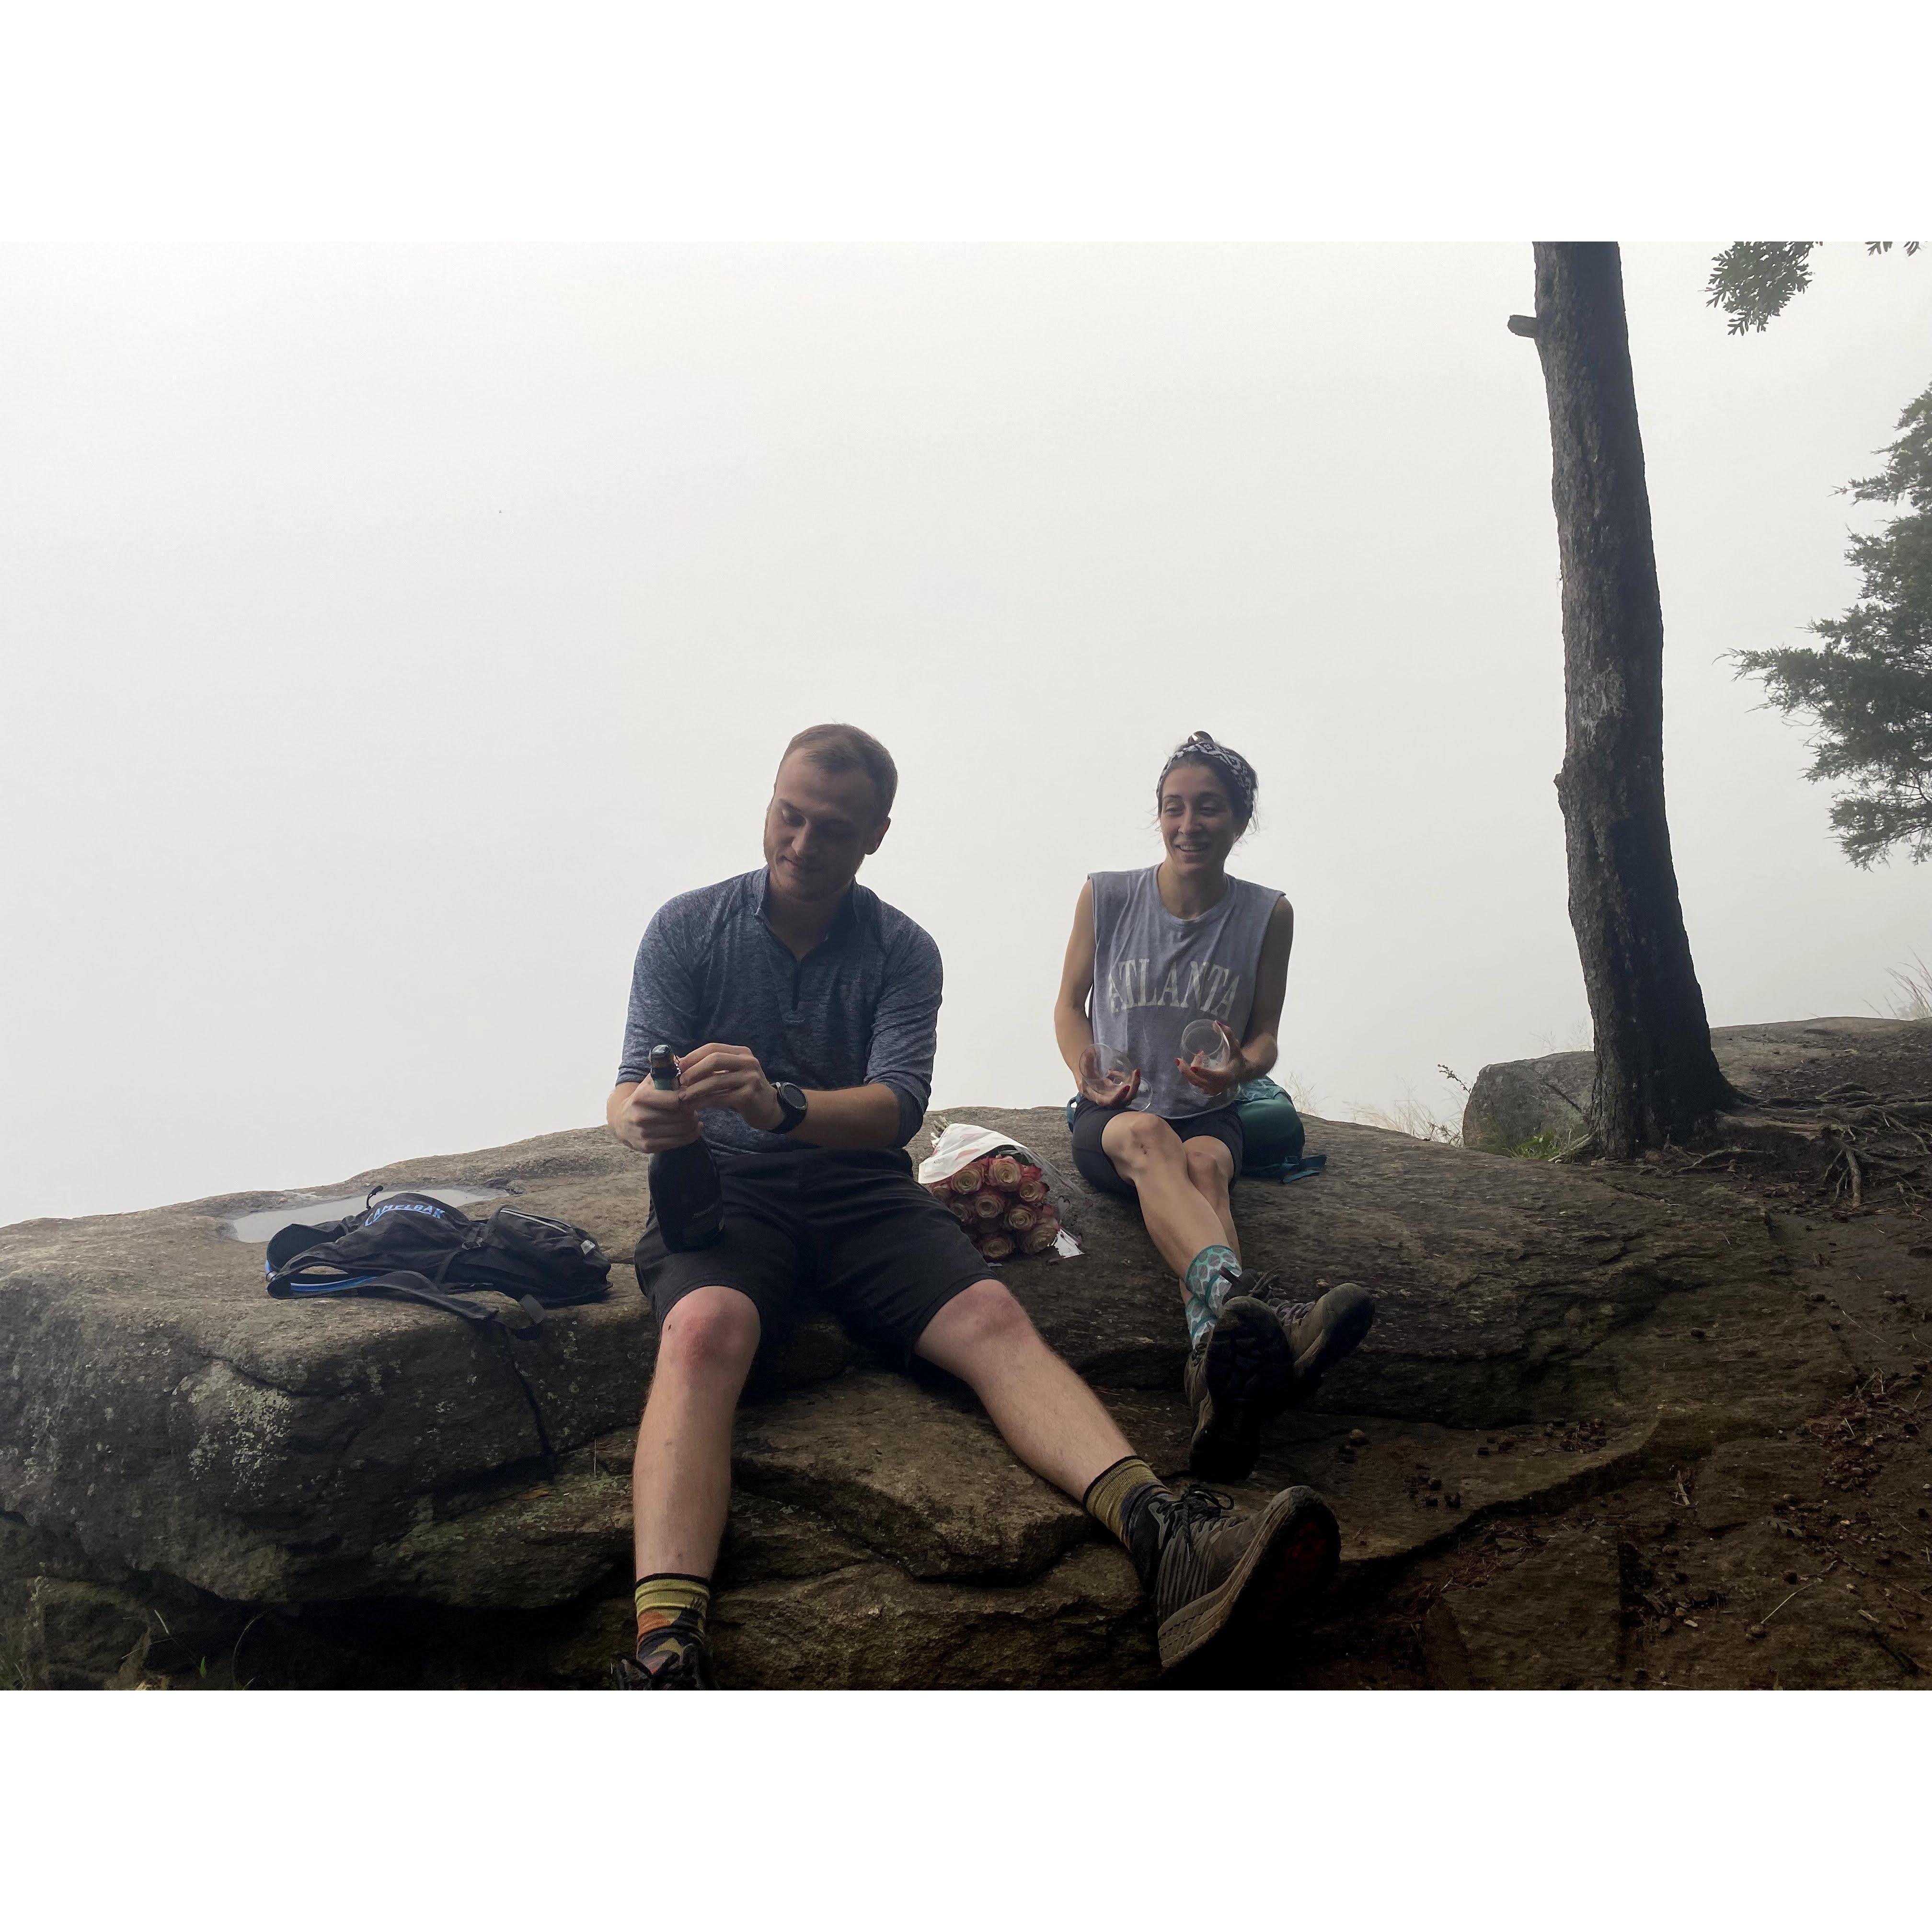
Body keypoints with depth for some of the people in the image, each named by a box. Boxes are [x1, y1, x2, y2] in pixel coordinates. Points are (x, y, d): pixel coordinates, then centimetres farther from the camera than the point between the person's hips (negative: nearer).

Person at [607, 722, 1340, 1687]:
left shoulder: (903, 952, 8)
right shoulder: (687, 929, 7)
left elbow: (898, 1107, -7)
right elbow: (629, 1091, 0)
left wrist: (779, 1103, -30)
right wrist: (641, 1116, -27)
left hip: (862, 1192, 2)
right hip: (723, 1190, -2)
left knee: (993, 1318, -26)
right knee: (705, 1329, -36)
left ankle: (1165, 1538, -47)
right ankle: (665, 1648, -56)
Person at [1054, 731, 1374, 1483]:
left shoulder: (1267, 915, 2)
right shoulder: (1106, 896, 0)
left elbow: (1265, 1036, 9)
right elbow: (1071, 1004, 11)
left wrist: (1240, 1065, -17)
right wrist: (1088, 1069, -11)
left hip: (1209, 1117, 1)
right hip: (1111, 1116, -1)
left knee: (1204, 1161, -38)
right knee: (1149, 1137, -39)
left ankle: (1216, 1357, -69)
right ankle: (1246, 1300, -72)